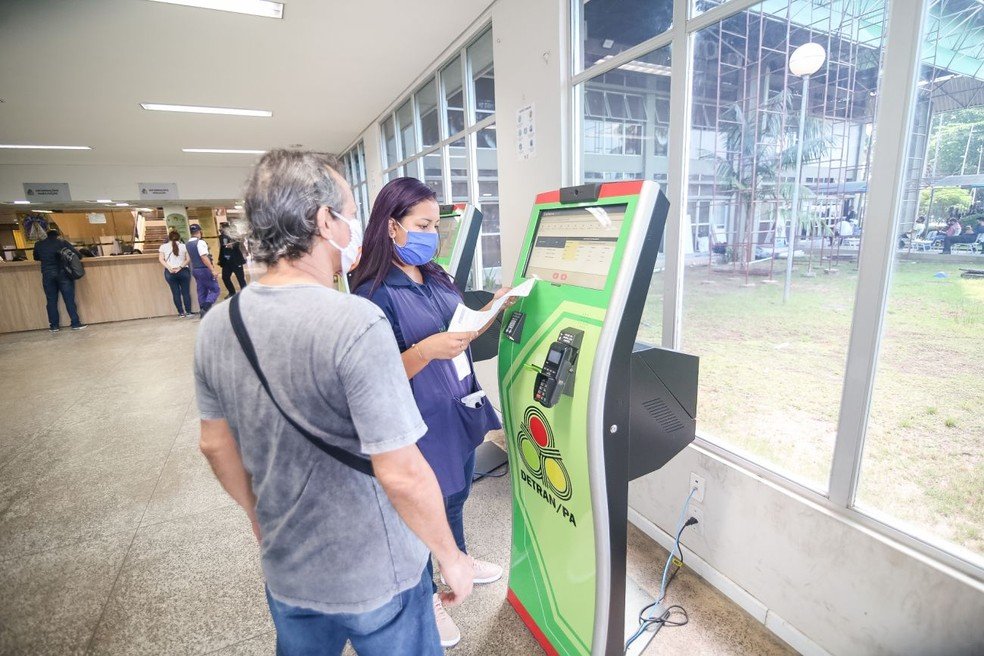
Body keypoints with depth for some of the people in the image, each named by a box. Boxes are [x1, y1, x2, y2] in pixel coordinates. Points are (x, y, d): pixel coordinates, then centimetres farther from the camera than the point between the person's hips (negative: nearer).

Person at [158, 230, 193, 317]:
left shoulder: (163, 247, 5)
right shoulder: (184, 246, 3)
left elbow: (161, 259, -1)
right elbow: (188, 259, -5)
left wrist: (169, 268, -9)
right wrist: (180, 267, -10)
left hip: (170, 273, 1)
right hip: (183, 271, -1)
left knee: (176, 293, 4)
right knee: (186, 292, 3)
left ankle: (181, 313, 5)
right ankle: (188, 312, 2)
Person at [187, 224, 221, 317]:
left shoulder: (188, 244, 11)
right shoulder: (200, 242, -15)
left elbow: (191, 257, 19)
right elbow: (204, 258, -23)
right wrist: (213, 270, -23)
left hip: (195, 270, 8)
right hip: (204, 270, -8)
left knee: (202, 292, 12)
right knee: (215, 290, -3)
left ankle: (203, 312, 14)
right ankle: (205, 308, -18)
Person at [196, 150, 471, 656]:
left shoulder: (215, 326, -7)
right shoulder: (356, 324, -29)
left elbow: (216, 444, 4)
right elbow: (401, 474, -27)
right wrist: (450, 557, -10)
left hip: (284, 570, 6)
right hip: (373, 576, -5)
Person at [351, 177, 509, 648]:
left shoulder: (436, 277, 3)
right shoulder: (374, 293, -20)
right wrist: (426, 351, -34)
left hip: (459, 411, 7)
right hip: (419, 424, -7)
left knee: (456, 495, 28)